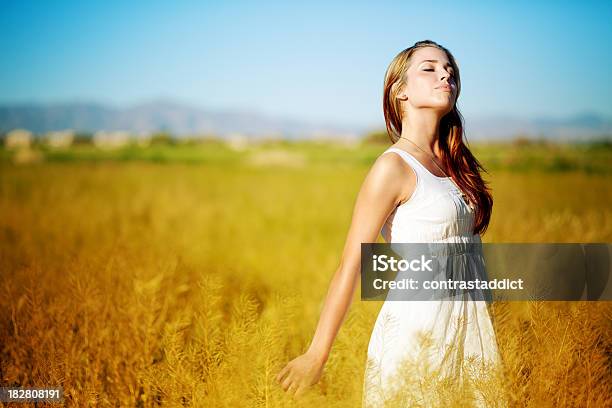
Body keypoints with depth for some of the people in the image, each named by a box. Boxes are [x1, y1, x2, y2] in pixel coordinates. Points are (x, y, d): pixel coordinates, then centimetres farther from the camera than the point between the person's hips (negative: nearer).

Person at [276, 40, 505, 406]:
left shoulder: (453, 163, 10)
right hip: (417, 328, -7)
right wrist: (317, 355, -11)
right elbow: (351, 265, -12)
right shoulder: (394, 166, -12)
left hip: (470, 326, 7)